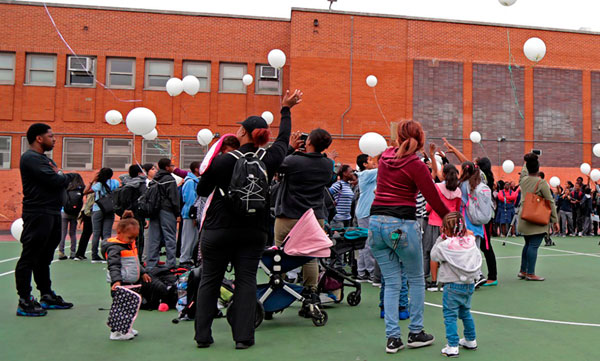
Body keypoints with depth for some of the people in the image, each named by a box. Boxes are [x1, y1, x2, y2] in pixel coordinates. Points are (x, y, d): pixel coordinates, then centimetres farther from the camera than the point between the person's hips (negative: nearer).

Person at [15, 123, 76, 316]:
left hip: (52, 214, 10)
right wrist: (68, 176, -1)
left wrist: (61, 176, -6)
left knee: (45, 257, 16)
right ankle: (24, 302, 1)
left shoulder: (44, 158, 20)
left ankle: (47, 296, 25)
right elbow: (54, 180, -21)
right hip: (38, 215, -10)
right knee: (29, 257, -4)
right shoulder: (31, 158, -11)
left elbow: (61, 181, 16)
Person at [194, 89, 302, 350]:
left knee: (210, 281, 10)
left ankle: (202, 336, 16)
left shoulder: (221, 161, -12)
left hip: (218, 230, -1)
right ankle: (243, 336, 8)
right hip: (253, 232, 2)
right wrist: (286, 110, 29)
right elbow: (283, 139, 16)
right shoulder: (269, 161, -4)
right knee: (246, 281, 7)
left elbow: (202, 191, 0)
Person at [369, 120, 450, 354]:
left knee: (391, 282, 12)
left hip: (376, 222, 5)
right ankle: (416, 333, 23)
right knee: (416, 279, 15)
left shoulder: (385, 157, 7)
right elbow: (435, 201, -6)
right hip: (401, 225, -5)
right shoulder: (416, 166, -8)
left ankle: (392, 338, 12)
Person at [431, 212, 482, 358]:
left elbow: (434, 255, 0)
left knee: (450, 315, 0)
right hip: (469, 285, 6)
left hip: (453, 286, -6)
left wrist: (440, 238, 1)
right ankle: (471, 340, 36)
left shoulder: (445, 245, -15)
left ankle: (452, 346, -2)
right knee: (465, 312, 23)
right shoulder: (471, 241, -2)